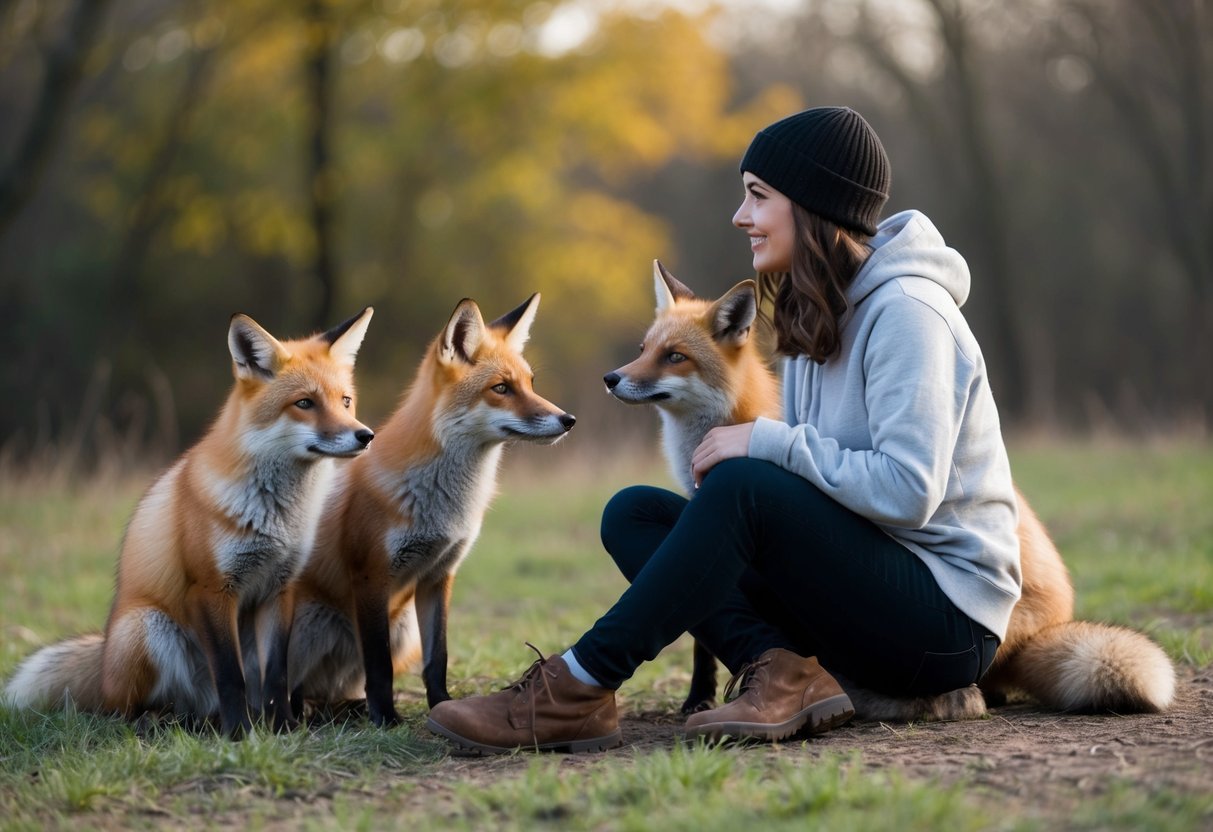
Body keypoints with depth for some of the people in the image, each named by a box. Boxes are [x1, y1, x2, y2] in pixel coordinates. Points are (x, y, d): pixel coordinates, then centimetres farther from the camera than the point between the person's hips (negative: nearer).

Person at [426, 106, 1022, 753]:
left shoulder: (905, 312, -15)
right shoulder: (819, 311, 13)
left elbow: (907, 491, -24)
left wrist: (769, 442, -18)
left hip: (946, 621, -9)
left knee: (743, 487, -30)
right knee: (634, 515, -2)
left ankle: (576, 690, -26)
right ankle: (781, 671, -20)